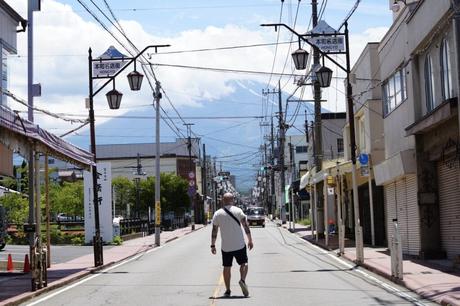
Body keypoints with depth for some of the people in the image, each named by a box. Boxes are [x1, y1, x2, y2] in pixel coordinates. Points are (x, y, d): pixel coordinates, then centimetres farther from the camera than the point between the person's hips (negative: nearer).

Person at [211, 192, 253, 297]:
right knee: (243, 263, 12)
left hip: (225, 246, 1)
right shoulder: (238, 211, -3)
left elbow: (214, 231, 2)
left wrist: (213, 245, 8)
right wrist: (250, 240, -1)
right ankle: (242, 280, -13)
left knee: (227, 267, 10)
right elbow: (246, 226, -6)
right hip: (239, 244, -1)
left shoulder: (217, 214, 1)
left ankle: (227, 290, 11)